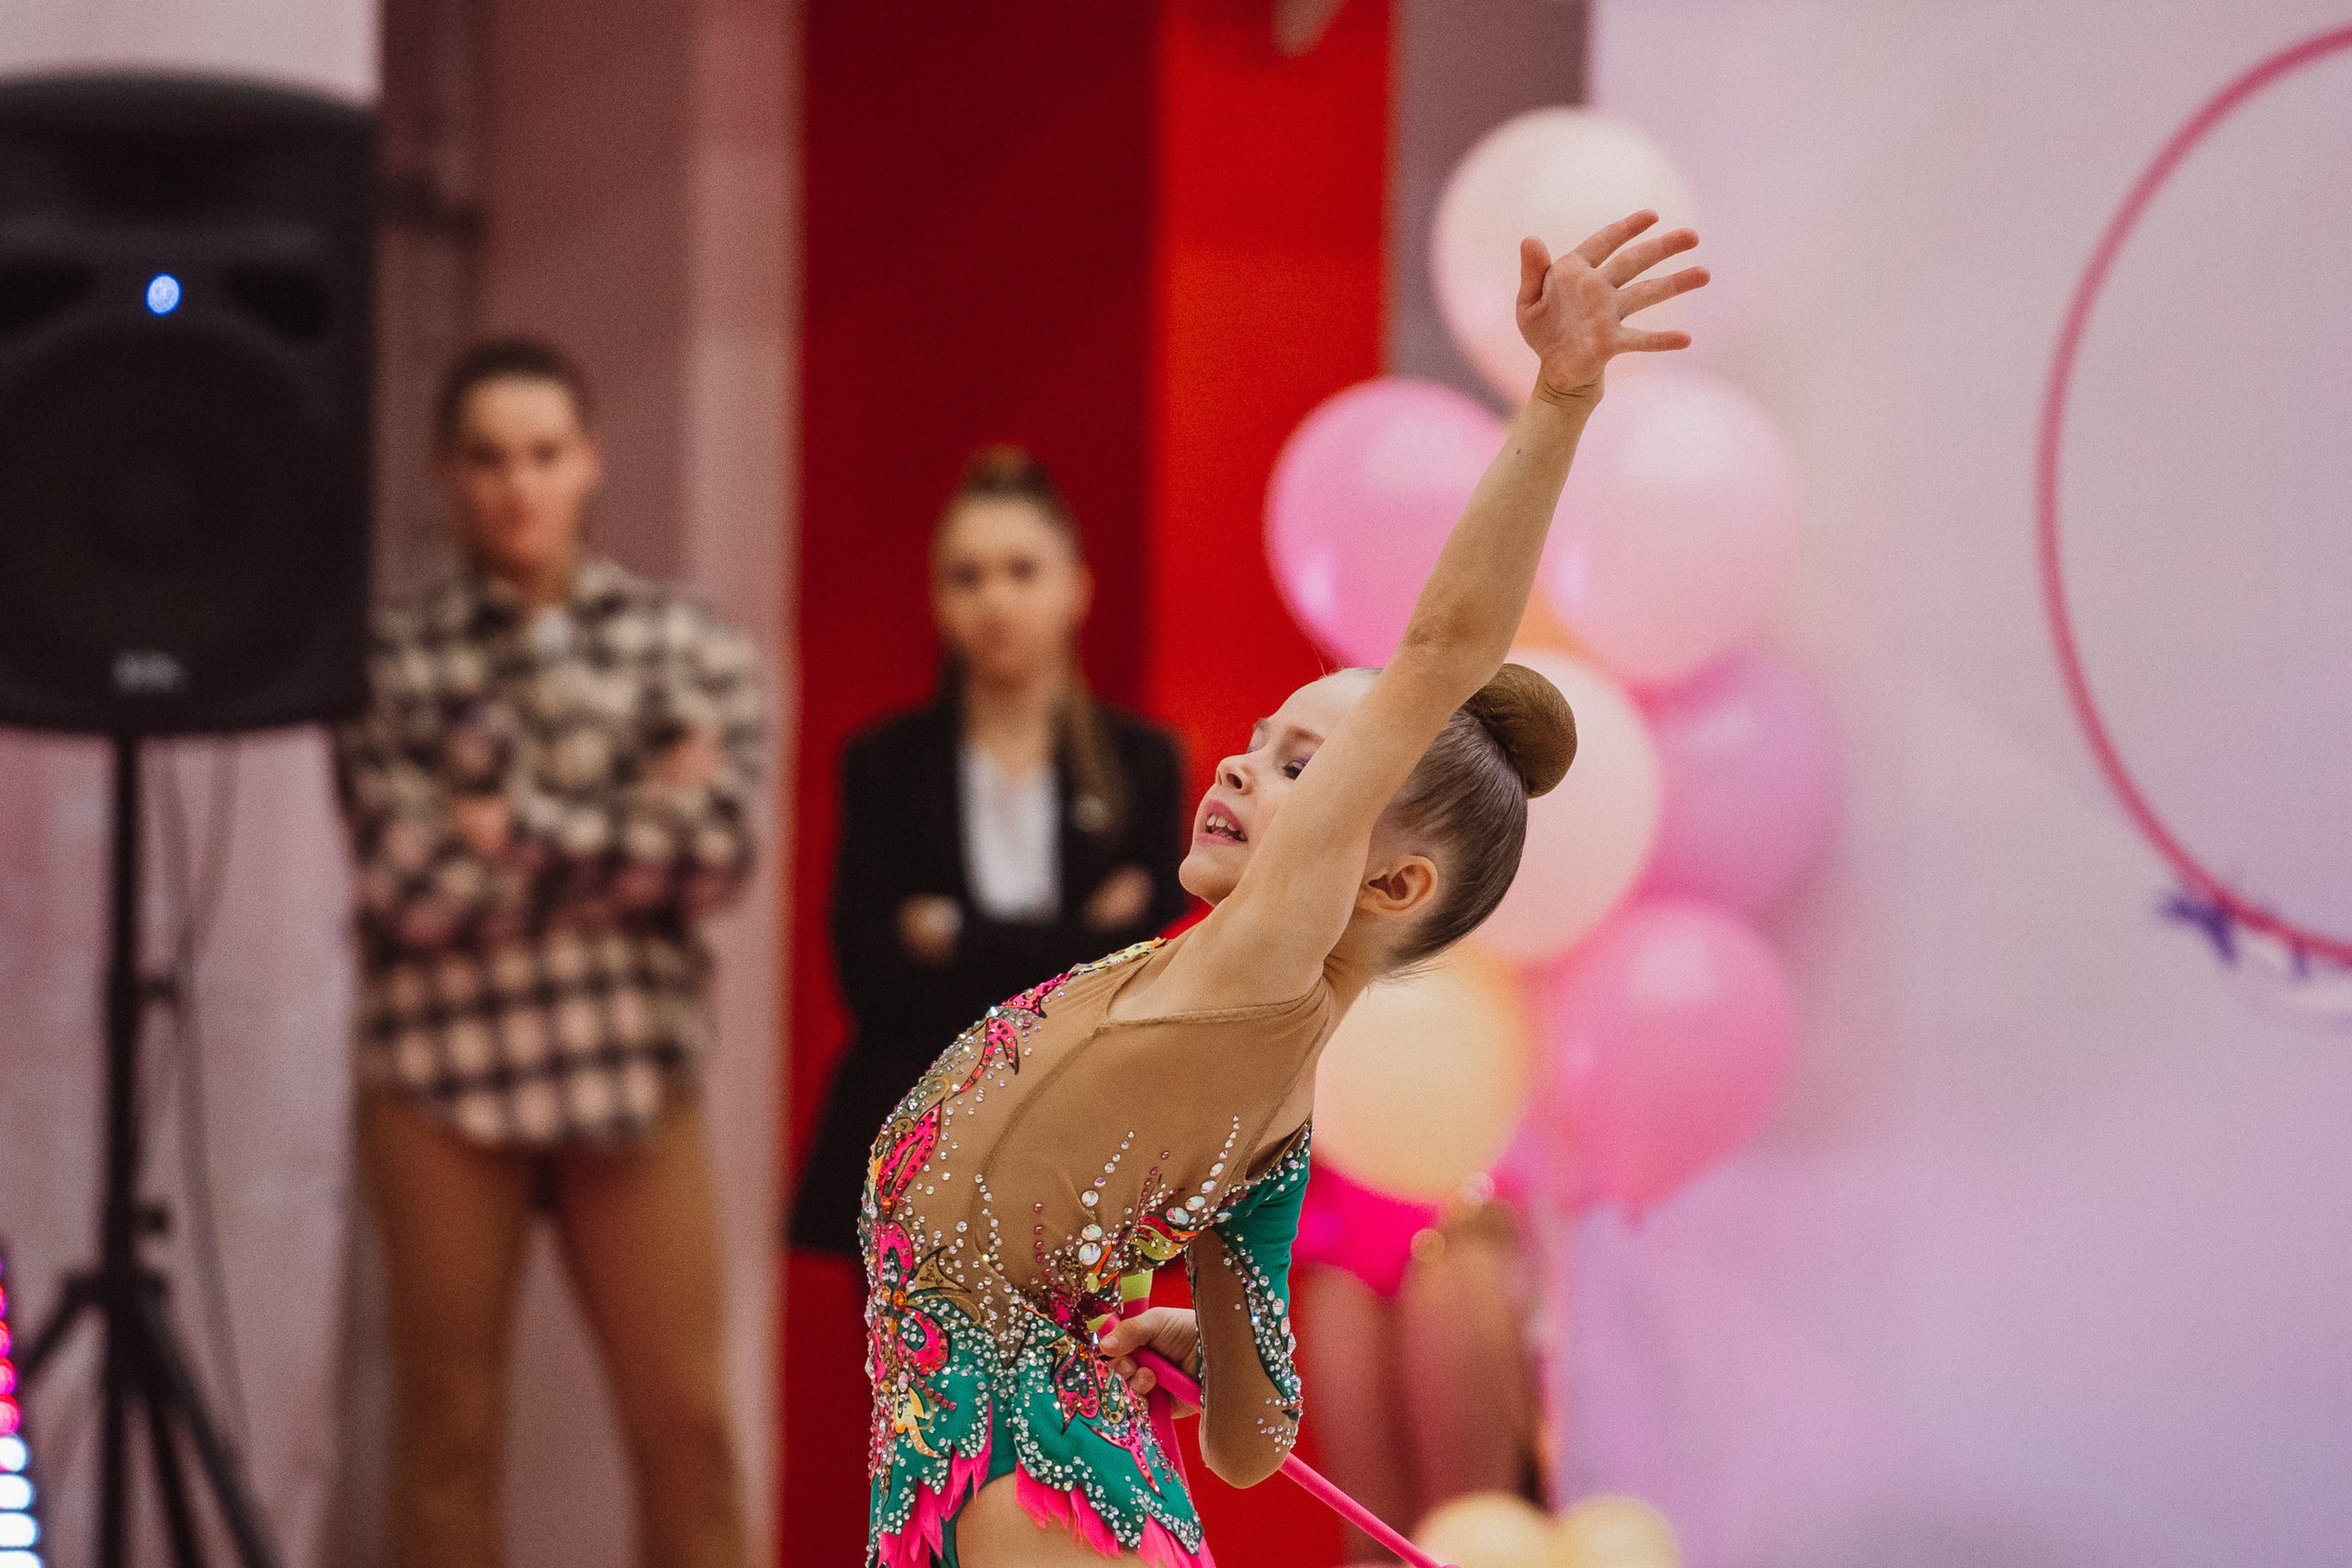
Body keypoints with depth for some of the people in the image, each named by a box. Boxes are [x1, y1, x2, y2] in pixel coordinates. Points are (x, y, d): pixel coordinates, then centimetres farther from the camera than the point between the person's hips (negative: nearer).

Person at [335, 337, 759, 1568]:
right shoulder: (395, 660, 2)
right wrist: (629, 830, -6)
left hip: (632, 1071, 1)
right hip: (446, 1072, -1)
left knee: (684, 1421, -1)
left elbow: (717, 852, -5)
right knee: (448, 1425, 3)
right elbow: (407, 886, -9)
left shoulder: (685, 642, 7)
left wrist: (517, 834, -8)